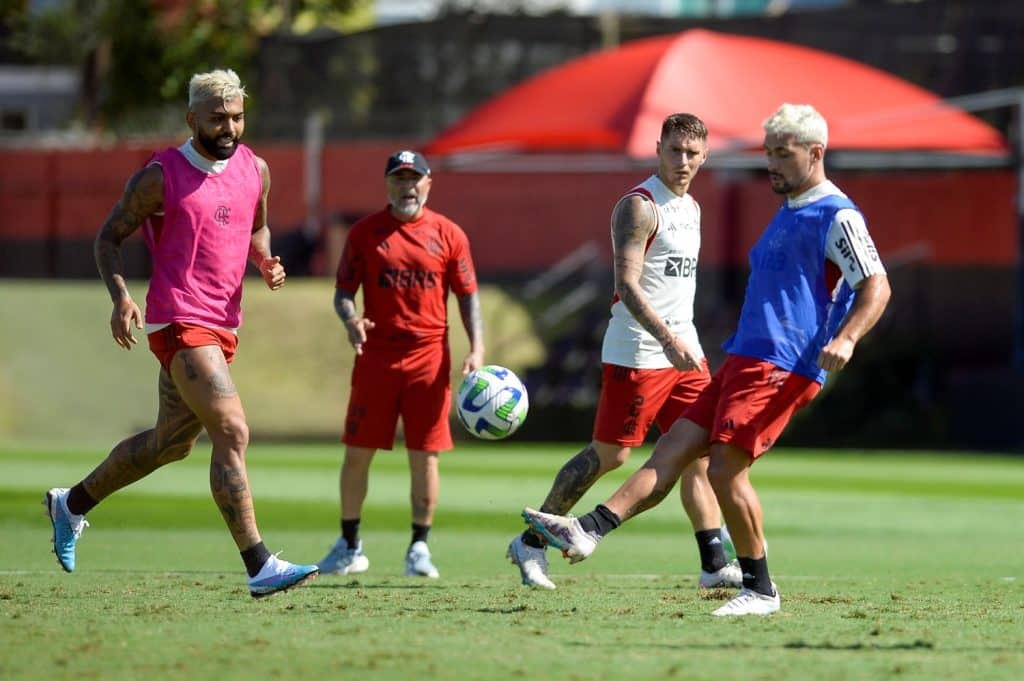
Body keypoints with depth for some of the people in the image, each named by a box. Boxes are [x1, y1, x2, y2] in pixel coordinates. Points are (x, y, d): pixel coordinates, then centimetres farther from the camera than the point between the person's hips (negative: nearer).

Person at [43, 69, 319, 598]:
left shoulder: (254, 170, 8)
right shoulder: (160, 177, -10)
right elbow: (108, 237, -2)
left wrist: (266, 262, 2)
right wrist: (120, 296, -19)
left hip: (222, 325, 8)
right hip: (178, 322, -8)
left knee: (171, 443, 20)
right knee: (232, 434, -19)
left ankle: (71, 504, 39)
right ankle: (259, 568, -21)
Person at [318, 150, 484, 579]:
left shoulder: (448, 234, 5)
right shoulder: (365, 232, 5)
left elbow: (468, 296, 8)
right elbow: (343, 290, 6)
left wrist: (476, 350, -4)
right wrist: (350, 320, -16)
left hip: (429, 356, 0)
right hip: (376, 356, 0)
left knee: (424, 455, -1)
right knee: (357, 453, 2)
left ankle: (419, 548, 8)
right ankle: (349, 547, 14)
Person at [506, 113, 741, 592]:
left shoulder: (691, 208, 15)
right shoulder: (639, 206, -13)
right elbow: (627, 283, -22)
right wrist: (667, 338, -32)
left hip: (683, 351, 8)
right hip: (636, 353, -8)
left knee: (700, 455, 1)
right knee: (609, 454, -2)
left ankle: (714, 565, 1)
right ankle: (531, 543, 10)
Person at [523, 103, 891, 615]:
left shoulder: (836, 216, -7)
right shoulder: (790, 212, 22)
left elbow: (877, 286, -14)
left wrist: (845, 339, -30)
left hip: (783, 366, -9)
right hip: (745, 358, 9)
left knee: (725, 467, -15)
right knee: (674, 447, -1)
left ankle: (760, 590, -6)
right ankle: (588, 531, -10)